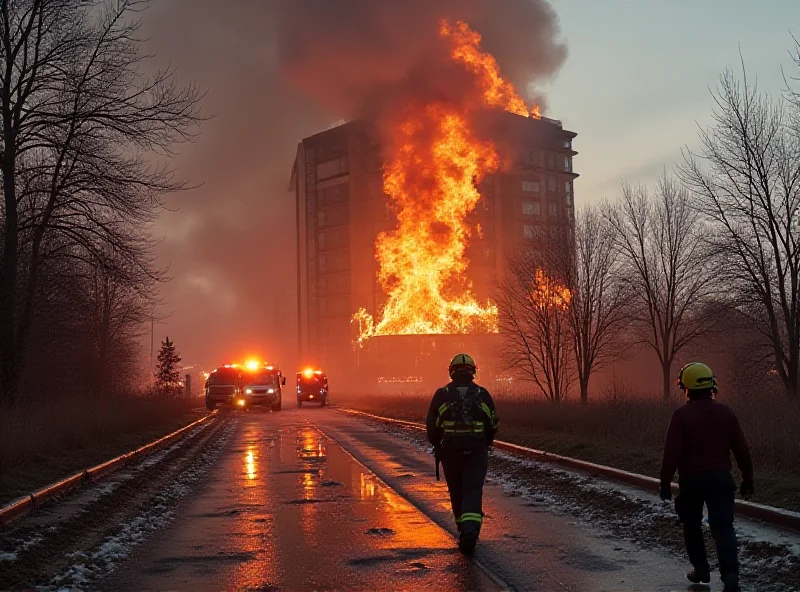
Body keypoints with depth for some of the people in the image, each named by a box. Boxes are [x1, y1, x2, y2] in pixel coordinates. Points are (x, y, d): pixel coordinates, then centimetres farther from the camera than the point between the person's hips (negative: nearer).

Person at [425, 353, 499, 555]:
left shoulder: (442, 394, 0)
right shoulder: (483, 394, 3)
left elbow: (431, 424, 0)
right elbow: (493, 424, 7)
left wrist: (436, 446, 15)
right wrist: (485, 444, 22)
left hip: (450, 450, 0)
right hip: (477, 451, 0)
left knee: (456, 491, 14)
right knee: (473, 491, -4)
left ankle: (463, 530, 26)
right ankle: (471, 529, -23)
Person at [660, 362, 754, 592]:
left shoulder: (681, 415, -11)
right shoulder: (726, 412, 1)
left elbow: (672, 452, -14)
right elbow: (742, 449, 4)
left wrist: (665, 482, -6)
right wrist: (747, 477, 15)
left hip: (691, 479, -2)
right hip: (720, 477, 2)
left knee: (692, 525, 18)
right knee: (723, 527, -1)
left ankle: (701, 569, 25)